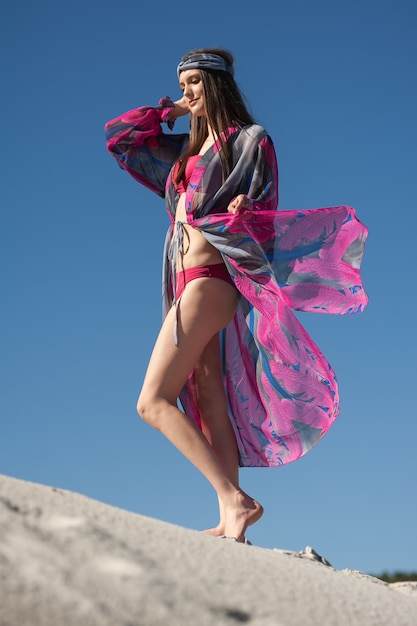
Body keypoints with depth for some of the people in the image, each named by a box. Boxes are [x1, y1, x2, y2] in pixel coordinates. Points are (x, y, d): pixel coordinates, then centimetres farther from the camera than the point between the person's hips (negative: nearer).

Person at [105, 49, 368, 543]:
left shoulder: (249, 140, 2)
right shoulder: (186, 149, 22)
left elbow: (261, 214, -6)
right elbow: (118, 135, 30)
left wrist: (236, 216, -28)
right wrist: (170, 111, 21)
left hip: (212, 279, -8)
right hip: (189, 282, 8)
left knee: (154, 401, -16)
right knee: (209, 403, 0)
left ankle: (235, 501, -20)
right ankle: (230, 520, -3)